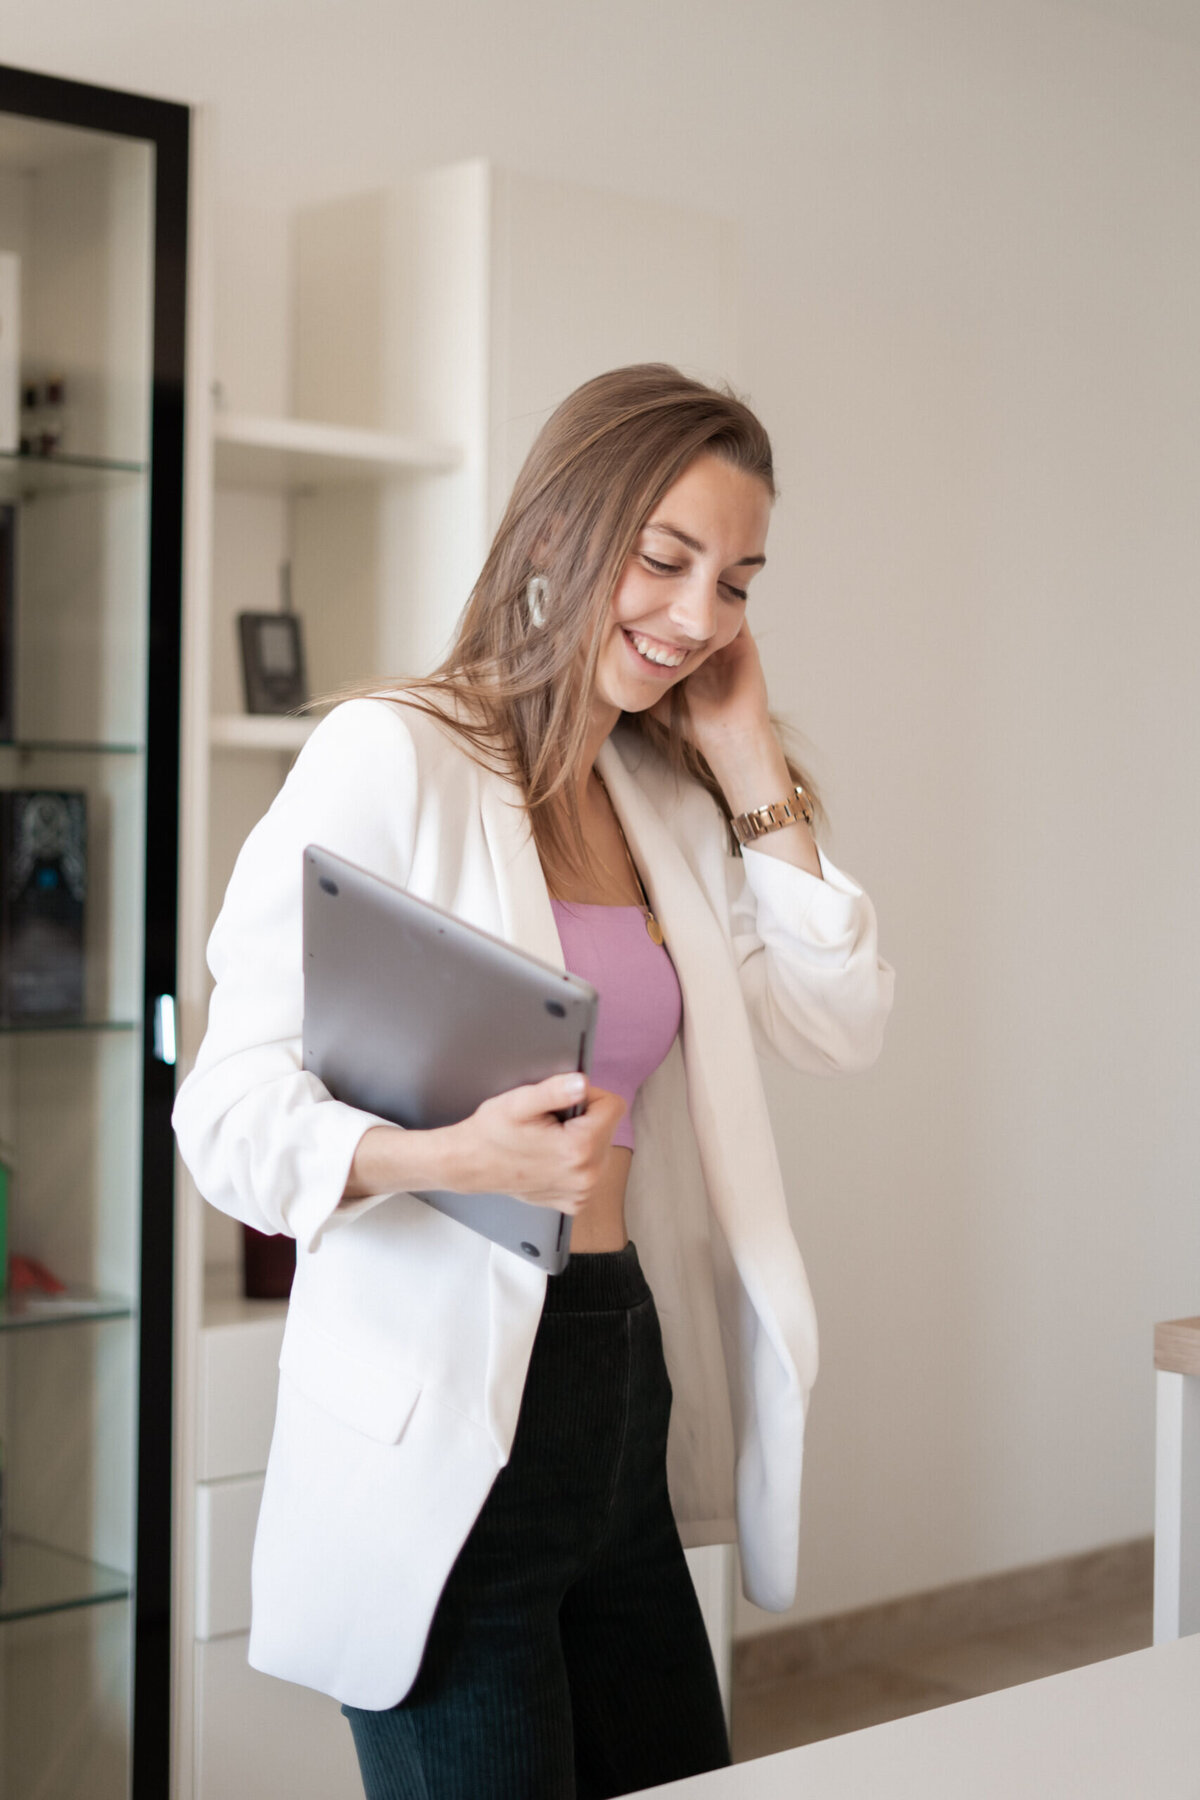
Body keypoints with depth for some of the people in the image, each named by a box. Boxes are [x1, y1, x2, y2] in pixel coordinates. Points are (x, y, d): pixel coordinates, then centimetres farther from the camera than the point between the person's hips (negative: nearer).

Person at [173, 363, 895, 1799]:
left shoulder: (669, 799, 11)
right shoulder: (391, 755, -12)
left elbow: (839, 1026, 6)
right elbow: (228, 1116, -15)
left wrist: (751, 762, 3)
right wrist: (453, 1158, -34)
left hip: (624, 1398, 7)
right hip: (440, 1427, -7)